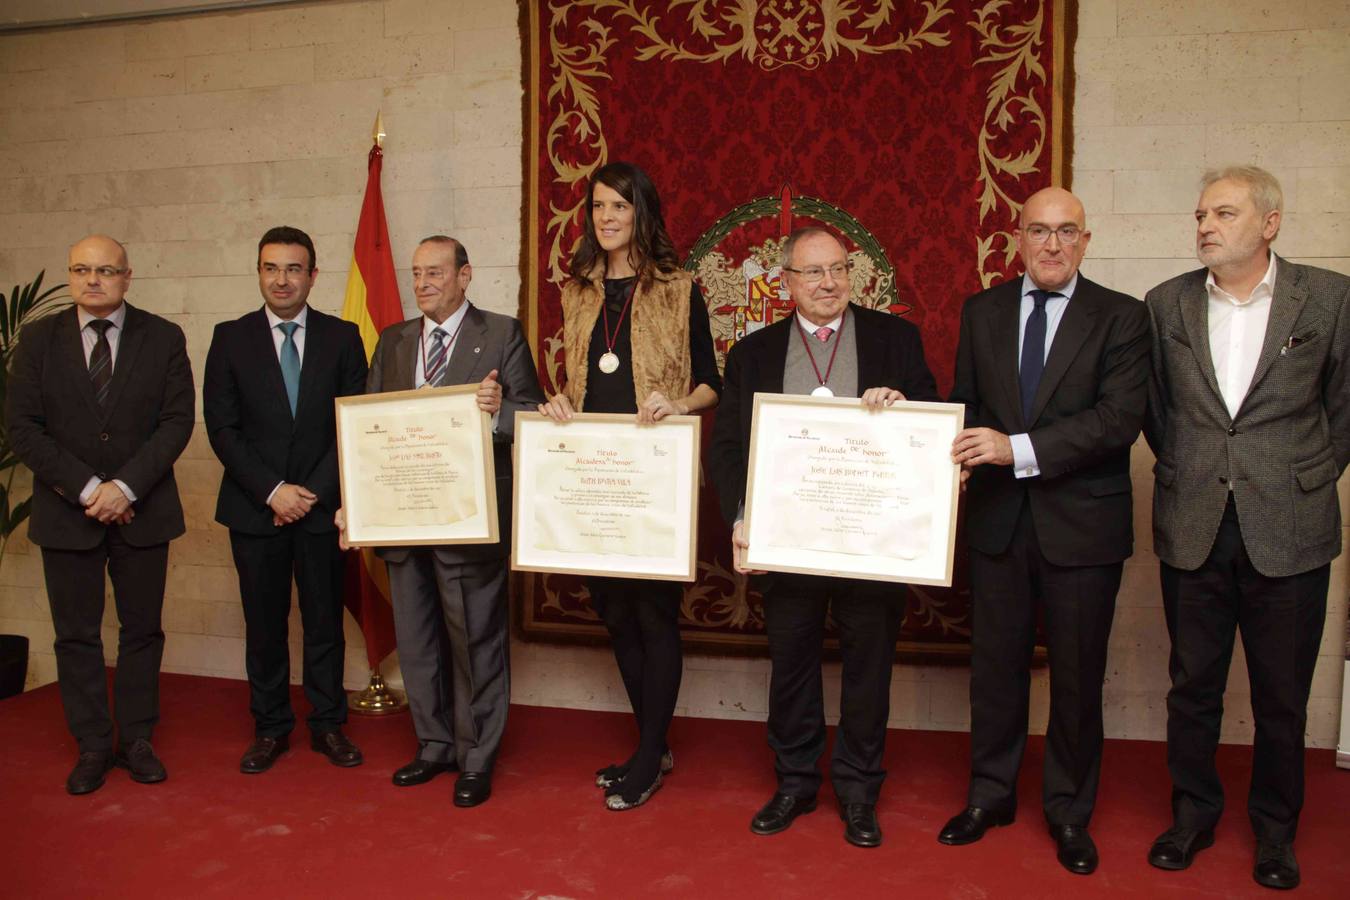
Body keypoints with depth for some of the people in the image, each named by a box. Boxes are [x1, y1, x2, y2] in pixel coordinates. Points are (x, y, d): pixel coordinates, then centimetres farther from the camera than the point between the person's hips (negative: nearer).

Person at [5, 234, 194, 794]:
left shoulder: (164, 339, 1)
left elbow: (177, 422, -5)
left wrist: (125, 486, -15)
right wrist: (86, 488, -13)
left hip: (142, 510, 0)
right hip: (66, 512, 1)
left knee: (142, 630, 8)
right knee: (76, 636, 7)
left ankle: (137, 740, 20)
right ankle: (92, 747, 19)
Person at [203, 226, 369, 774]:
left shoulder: (342, 337, 3)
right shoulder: (230, 338, 3)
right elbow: (222, 428, -1)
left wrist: (315, 491, -9)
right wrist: (272, 491, -11)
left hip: (323, 504, 0)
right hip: (255, 508, 0)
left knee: (325, 620, 7)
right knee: (264, 624, 8)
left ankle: (328, 725, 20)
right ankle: (270, 728, 22)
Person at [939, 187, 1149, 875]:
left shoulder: (1121, 317, -4)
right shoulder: (982, 312, 7)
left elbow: (1120, 418, -15)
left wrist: (1020, 448, -23)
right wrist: (967, 446, -6)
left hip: (1082, 523, -2)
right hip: (997, 517, 3)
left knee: (1078, 676, 9)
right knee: (995, 664, 13)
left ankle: (1069, 811, 28)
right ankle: (990, 793, 31)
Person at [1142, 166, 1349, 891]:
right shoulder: (1166, 303, 3)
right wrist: (1183, 471, 9)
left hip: (1288, 533, -1)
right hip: (1192, 529, 2)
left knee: (1282, 696, 10)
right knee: (1192, 687, 12)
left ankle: (1275, 829, 31)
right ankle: (1193, 814, 30)